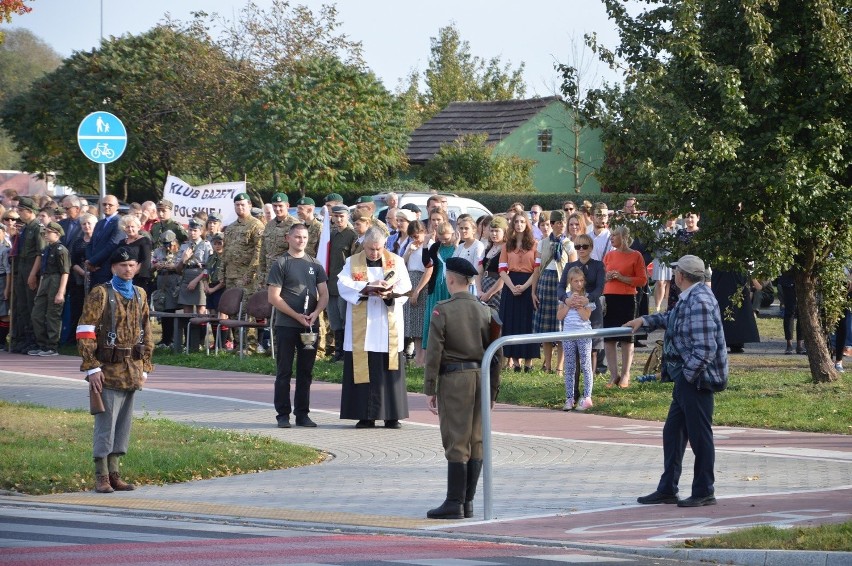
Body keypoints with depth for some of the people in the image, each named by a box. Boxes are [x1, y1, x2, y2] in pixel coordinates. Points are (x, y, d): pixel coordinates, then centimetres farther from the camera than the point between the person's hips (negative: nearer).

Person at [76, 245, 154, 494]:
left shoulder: (140, 295, 13)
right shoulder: (100, 294, -6)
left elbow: (146, 333, 19)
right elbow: (85, 333, -10)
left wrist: (144, 368, 13)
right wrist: (92, 368, -15)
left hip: (132, 369, 6)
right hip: (109, 370, -6)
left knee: (124, 424, 9)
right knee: (105, 424, -6)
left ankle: (114, 473, 16)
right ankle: (101, 478, -1)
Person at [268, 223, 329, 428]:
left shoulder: (315, 265, 11)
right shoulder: (280, 264, -2)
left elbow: (324, 295, 10)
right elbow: (274, 297, -7)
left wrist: (315, 314, -9)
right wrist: (297, 316, -14)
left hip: (310, 326, 4)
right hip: (286, 325, -4)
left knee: (306, 372, 7)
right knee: (284, 372, -1)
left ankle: (302, 413, 13)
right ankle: (283, 414, 3)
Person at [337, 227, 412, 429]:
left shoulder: (396, 262, 9)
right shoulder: (353, 263, 8)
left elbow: (405, 287, -1)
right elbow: (343, 284, -8)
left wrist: (389, 293, -22)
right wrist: (367, 288, -23)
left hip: (389, 327, 0)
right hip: (362, 328, 0)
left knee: (389, 370, -1)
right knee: (363, 370, -3)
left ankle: (392, 416, 3)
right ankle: (366, 416, 0)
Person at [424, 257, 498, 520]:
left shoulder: (443, 310, -8)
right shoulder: (485, 311, 6)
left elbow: (434, 353, -10)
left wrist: (430, 390, -5)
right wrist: (493, 388, 14)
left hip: (454, 379, -5)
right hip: (481, 377, 5)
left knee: (456, 443, -4)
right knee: (477, 441, 9)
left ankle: (454, 503, -4)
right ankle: (468, 502, 12)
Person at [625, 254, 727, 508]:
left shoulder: (699, 301, -21)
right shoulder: (688, 299, 11)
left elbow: (706, 349, -26)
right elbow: (672, 318, 34)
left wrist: (688, 374, -20)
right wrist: (644, 321, 34)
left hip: (697, 379, -11)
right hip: (687, 378, 11)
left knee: (699, 435, 0)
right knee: (673, 431, 15)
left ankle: (704, 493, 9)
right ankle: (667, 489, 22)